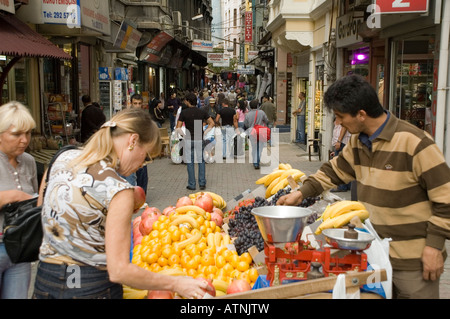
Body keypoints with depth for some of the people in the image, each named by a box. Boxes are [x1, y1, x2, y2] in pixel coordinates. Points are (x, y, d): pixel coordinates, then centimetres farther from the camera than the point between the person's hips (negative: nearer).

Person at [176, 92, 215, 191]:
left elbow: (178, 127, -12)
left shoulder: (184, 112, -8)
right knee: (201, 161, 12)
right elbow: (212, 123, 3)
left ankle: (192, 185, 9)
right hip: (200, 139, 2)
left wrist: (183, 135, 1)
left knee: (190, 162, 5)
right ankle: (202, 183, 11)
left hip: (188, 140, -2)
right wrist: (204, 133, 4)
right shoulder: (202, 112, 0)